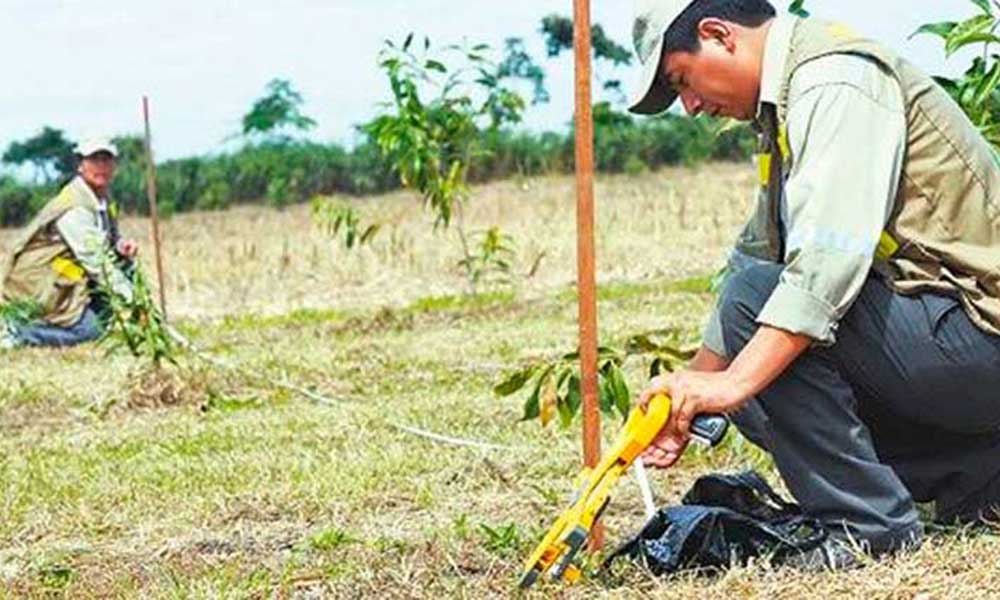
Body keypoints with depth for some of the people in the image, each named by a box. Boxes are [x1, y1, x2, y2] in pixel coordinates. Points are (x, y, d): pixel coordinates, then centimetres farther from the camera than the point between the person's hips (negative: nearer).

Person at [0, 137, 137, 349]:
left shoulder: (104, 202, 8)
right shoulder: (74, 206, -21)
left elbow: (108, 243, 17)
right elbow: (95, 259, -25)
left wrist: (120, 247, -9)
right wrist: (130, 296, -26)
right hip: (37, 284, -9)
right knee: (90, 329, -19)